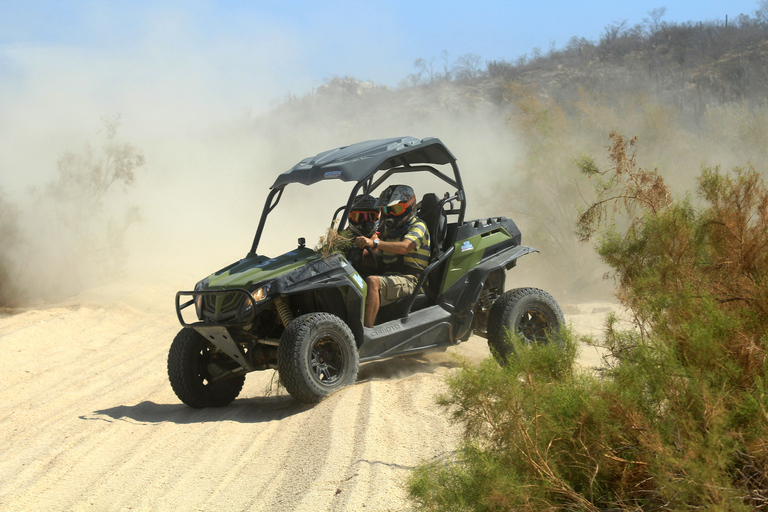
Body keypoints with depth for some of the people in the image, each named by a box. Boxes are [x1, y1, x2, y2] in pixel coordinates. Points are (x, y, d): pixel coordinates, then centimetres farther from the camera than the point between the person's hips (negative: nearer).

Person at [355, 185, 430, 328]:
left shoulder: (418, 226, -1)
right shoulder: (388, 230, 25)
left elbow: (404, 247, -22)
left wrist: (375, 243, -34)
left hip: (409, 280, -8)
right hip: (388, 277, 8)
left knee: (372, 281, -34)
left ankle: (366, 331, -41)